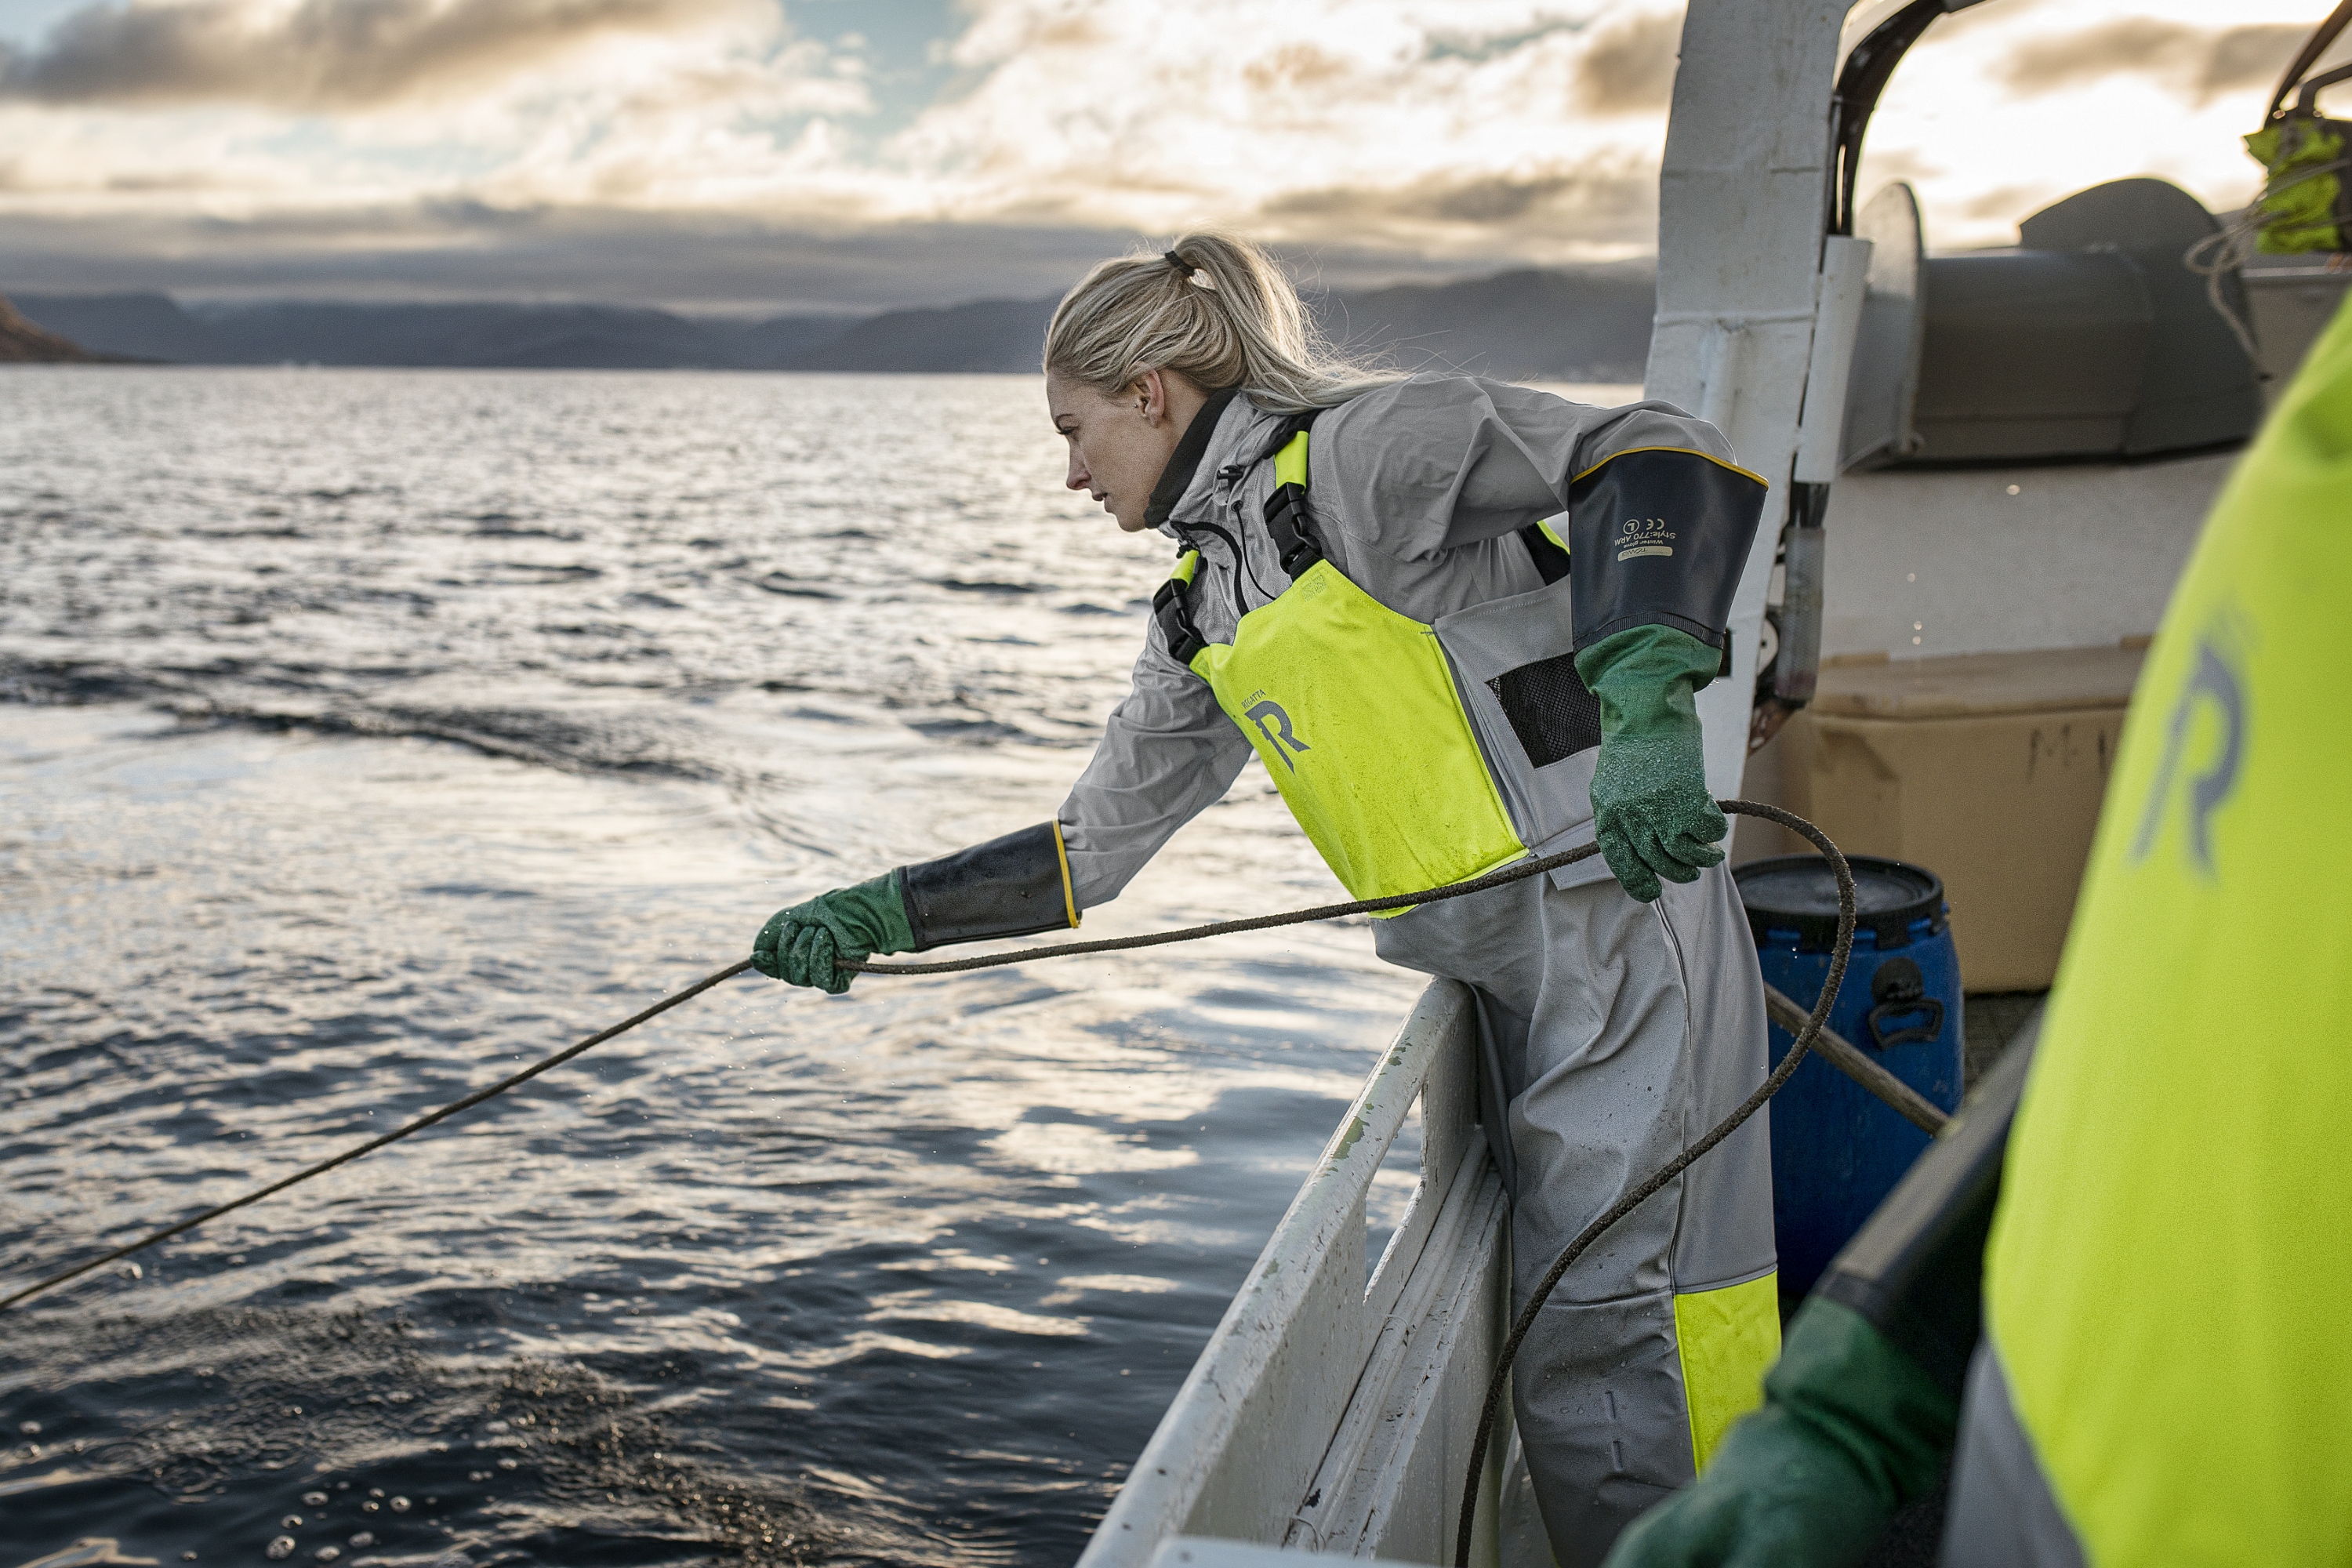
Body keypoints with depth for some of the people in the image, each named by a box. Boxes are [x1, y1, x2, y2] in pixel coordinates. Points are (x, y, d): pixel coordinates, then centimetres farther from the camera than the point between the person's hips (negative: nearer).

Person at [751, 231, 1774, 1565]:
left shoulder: (1356, 449, -10)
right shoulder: (1203, 617, 16)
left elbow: (1660, 457, -20)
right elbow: (1091, 851, 19)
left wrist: (1648, 708, -34)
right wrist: (877, 918, 13)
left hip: (1620, 916, -8)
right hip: (1518, 973, 8)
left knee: (1610, 1343, -6)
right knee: (1558, 1345, 11)